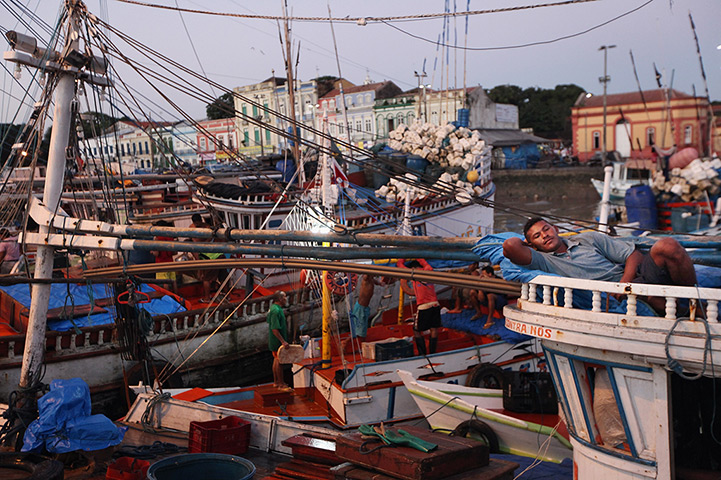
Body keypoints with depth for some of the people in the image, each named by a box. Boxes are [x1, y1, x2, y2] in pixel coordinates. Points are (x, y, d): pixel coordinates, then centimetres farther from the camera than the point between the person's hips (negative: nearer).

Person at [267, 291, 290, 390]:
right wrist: (283, 341, -28)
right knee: (279, 361, -5)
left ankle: (276, 381, 27)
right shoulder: (276, 310, -23)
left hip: (274, 341, 11)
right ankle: (281, 384, 0)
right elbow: (274, 329, -27)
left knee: (276, 360, 17)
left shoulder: (274, 308, 10)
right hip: (277, 341, -11)